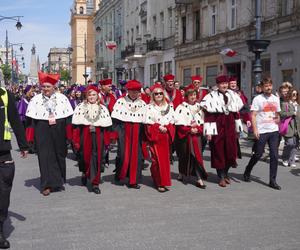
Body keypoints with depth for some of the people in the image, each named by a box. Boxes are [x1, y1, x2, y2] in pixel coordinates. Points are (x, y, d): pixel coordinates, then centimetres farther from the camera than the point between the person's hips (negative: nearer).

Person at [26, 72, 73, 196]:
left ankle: (59, 181, 30)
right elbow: (30, 119, 0)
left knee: (59, 156, 12)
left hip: (58, 133, 1)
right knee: (45, 157, -3)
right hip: (42, 133, -1)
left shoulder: (62, 98, 0)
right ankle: (47, 184, 4)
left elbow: (69, 118, 2)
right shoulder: (35, 100, 0)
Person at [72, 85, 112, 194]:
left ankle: (95, 183, 8)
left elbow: (106, 127, 3)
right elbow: (76, 126, -2)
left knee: (96, 159, -1)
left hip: (98, 137, 1)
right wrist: (76, 141, -8)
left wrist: (106, 141, -2)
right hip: (85, 136, 0)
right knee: (85, 157, 8)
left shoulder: (103, 109, 5)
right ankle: (84, 173, 41)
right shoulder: (80, 107, 1)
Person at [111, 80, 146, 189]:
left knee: (136, 155, 2)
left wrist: (144, 134, 0)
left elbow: (145, 120, 8)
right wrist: (117, 131, -12)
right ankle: (119, 174, 23)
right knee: (123, 154, -4)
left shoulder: (142, 103, 7)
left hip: (137, 133, 2)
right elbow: (115, 119, -3)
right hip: (124, 131, -2)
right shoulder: (120, 101, -1)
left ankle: (133, 181, 11)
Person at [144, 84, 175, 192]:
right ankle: (160, 183, -2)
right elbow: (148, 122, -7)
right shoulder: (149, 107, -1)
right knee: (158, 159, -7)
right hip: (155, 137, -4)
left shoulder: (168, 107, 11)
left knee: (166, 158, 6)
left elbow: (172, 122, 8)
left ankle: (163, 181, 19)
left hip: (166, 136, 4)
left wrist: (166, 128, -10)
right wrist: (159, 127, -15)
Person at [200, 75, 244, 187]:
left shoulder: (233, 95, 10)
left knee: (231, 150, 5)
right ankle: (221, 177, 13)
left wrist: (238, 128, 13)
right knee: (218, 151, 2)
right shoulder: (211, 96, -5)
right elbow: (207, 114, -7)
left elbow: (236, 112, 14)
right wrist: (208, 131, -12)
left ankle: (225, 173, 27)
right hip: (217, 126, -4)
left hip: (230, 126, 4)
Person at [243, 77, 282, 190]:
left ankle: (272, 181, 9)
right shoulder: (257, 99, -5)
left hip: (274, 131, 4)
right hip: (261, 131, -4)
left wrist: (278, 120, 8)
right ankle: (247, 172, 28)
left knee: (274, 156, 1)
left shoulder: (276, 99, 11)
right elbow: (253, 115, -8)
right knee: (258, 155, 4)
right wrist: (255, 129, -15)